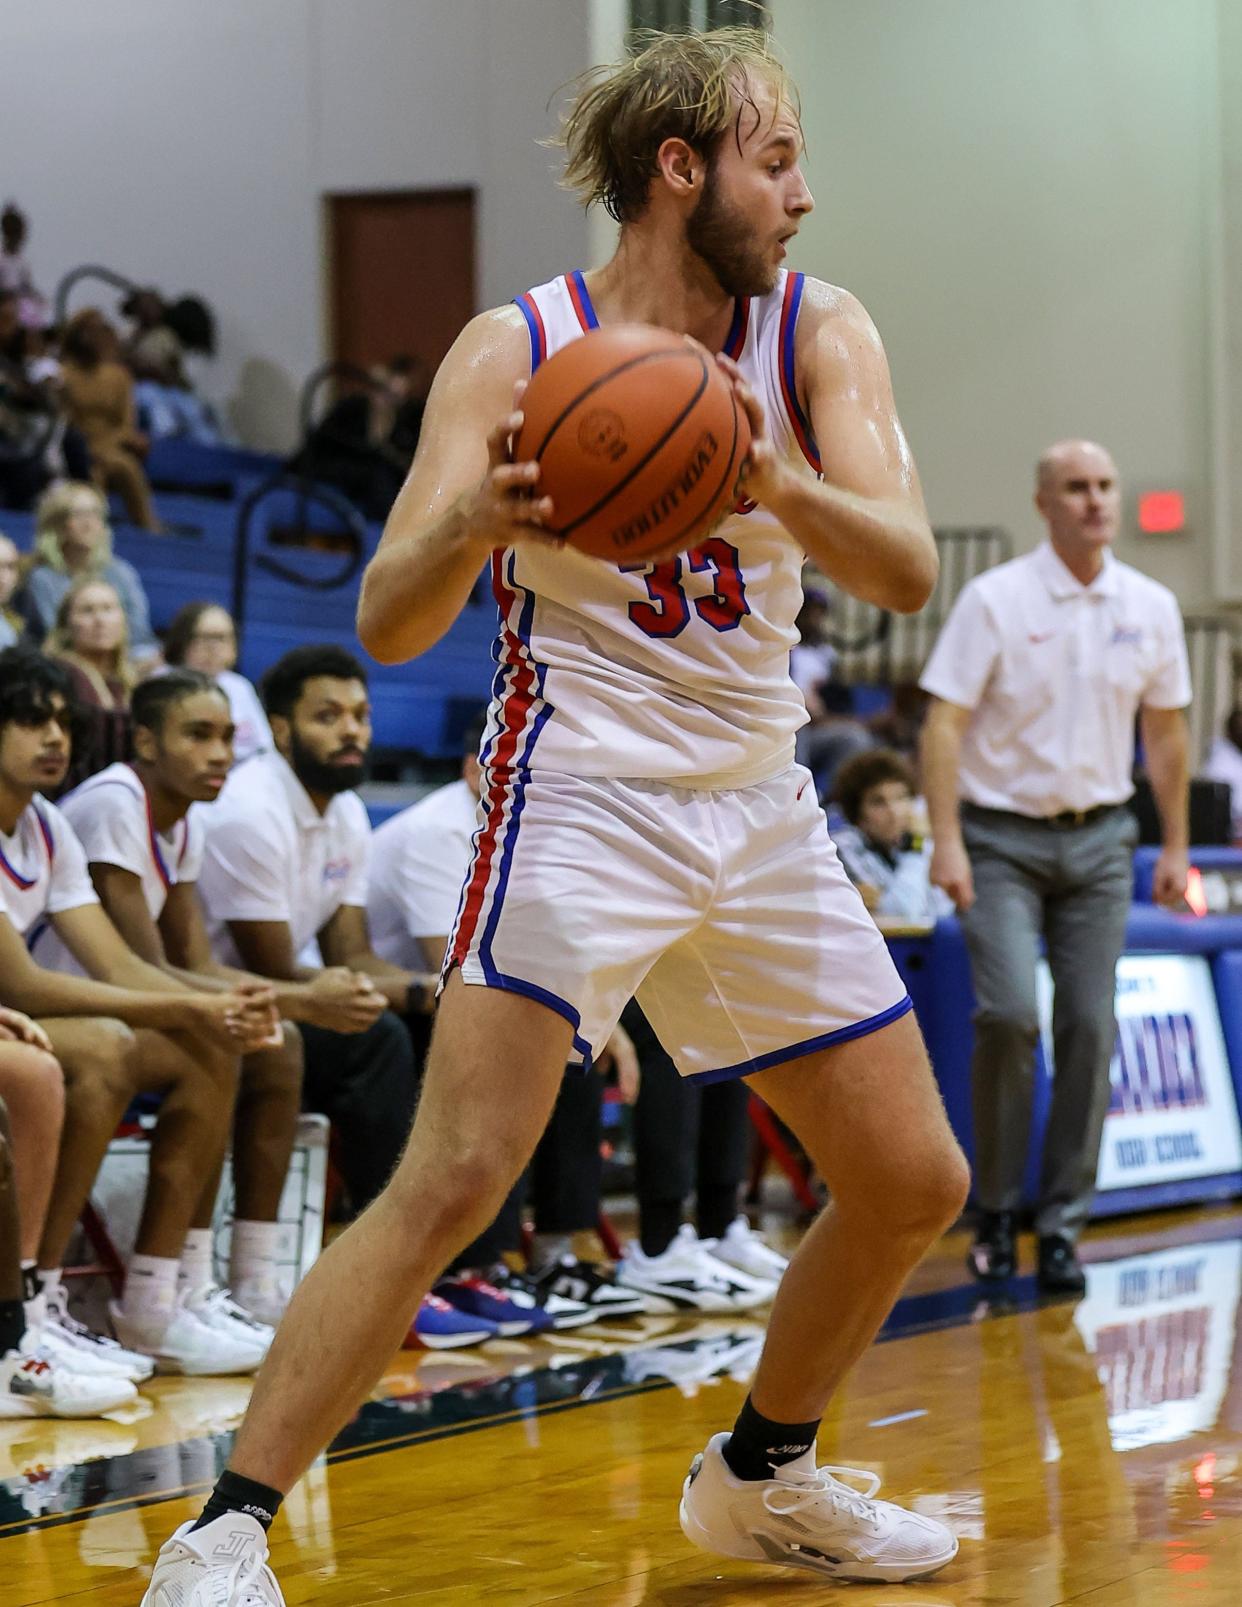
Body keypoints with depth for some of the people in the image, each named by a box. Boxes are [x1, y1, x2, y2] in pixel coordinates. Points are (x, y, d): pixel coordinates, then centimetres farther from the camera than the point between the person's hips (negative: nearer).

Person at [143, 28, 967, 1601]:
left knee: (914, 1184, 10)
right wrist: (470, 525, -36)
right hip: (578, 799, -5)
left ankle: (758, 1474, 33)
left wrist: (771, 481, -35)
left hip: (759, 806, 5)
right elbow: (387, 625, -14)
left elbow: (906, 569, -15)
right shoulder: (518, 349, -9)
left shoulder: (818, 336, 0)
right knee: (455, 1176, -20)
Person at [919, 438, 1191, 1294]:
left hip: (1100, 838, 4)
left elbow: (1165, 731, 14)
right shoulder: (995, 599, -6)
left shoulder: (1150, 607, 6)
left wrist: (1176, 846, 13)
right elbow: (944, 722, -9)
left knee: (1090, 1028, -1)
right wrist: (946, 840, -17)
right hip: (1003, 837, -3)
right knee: (1010, 1015, -15)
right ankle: (995, 1209, 3)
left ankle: (1062, 1225, 8)